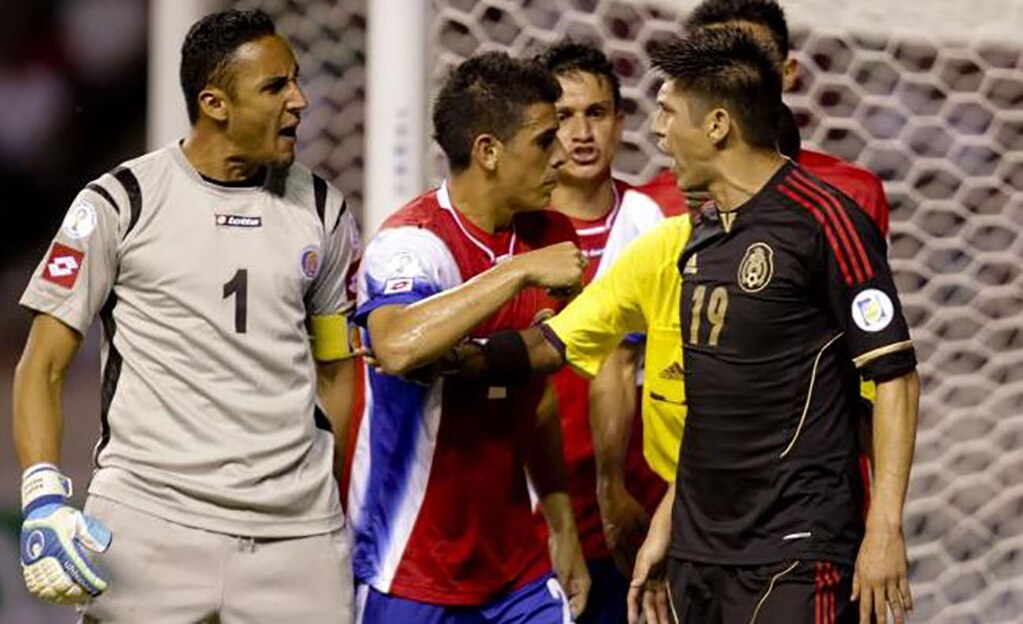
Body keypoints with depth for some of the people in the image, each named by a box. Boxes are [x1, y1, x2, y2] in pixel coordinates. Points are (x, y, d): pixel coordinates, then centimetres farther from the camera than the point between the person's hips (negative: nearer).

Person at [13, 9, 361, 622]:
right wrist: (45, 498, -13)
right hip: (150, 520, -3)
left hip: (298, 529, 3)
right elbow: (43, 367, 1)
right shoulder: (120, 203, 0)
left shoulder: (322, 211, 11)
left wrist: (358, 518, 14)